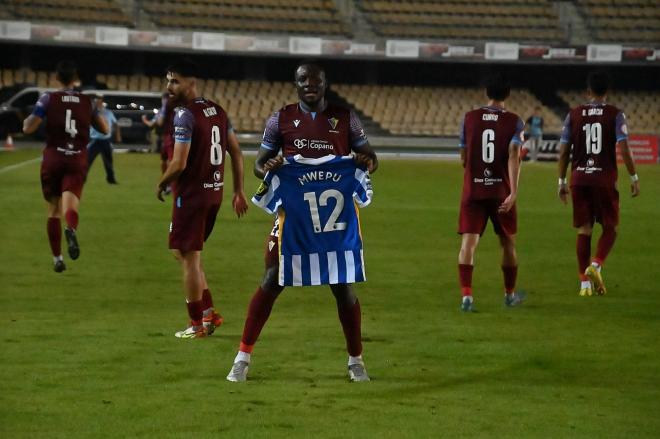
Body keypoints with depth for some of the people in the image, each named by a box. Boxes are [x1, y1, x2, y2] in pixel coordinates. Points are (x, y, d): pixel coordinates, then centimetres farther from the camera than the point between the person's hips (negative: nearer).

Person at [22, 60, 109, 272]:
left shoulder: (48, 98, -1)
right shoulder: (87, 101, 6)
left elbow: (28, 128, -7)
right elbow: (105, 129, 14)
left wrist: (27, 119, 16)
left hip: (53, 159, 0)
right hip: (77, 160, 0)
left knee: (54, 211, 14)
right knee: (70, 205, -13)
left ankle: (57, 258, 17)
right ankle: (71, 229, -48)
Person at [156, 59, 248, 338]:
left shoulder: (184, 115, -16)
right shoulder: (217, 111, 9)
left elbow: (179, 163, -21)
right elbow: (236, 152, 13)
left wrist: (161, 184, -3)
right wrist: (239, 191, 19)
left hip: (191, 193, -8)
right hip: (214, 192, 8)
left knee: (189, 257, 2)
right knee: (184, 253, 20)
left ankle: (197, 325, 8)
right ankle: (209, 313, 18)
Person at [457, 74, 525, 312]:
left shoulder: (469, 118, 3)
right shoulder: (514, 122, -3)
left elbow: (463, 158, 10)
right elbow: (514, 155, -16)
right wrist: (513, 192, -22)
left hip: (473, 191, 0)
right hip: (501, 191, 0)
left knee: (469, 242, -6)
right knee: (508, 243, 17)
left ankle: (466, 295, -24)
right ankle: (510, 294, 31)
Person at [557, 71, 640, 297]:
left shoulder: (574, 115, 5)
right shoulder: (615, 115, -3)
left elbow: (564, 151, 5)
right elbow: (623, 149, -10)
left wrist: (562, 181, 13)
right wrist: (634, 178, 0)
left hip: (579, 178, 2)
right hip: (605, 178, -2)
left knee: (584, 230, 7)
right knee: (610, 228, 11)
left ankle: (585, 284, 4)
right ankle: (596, 265, -14)